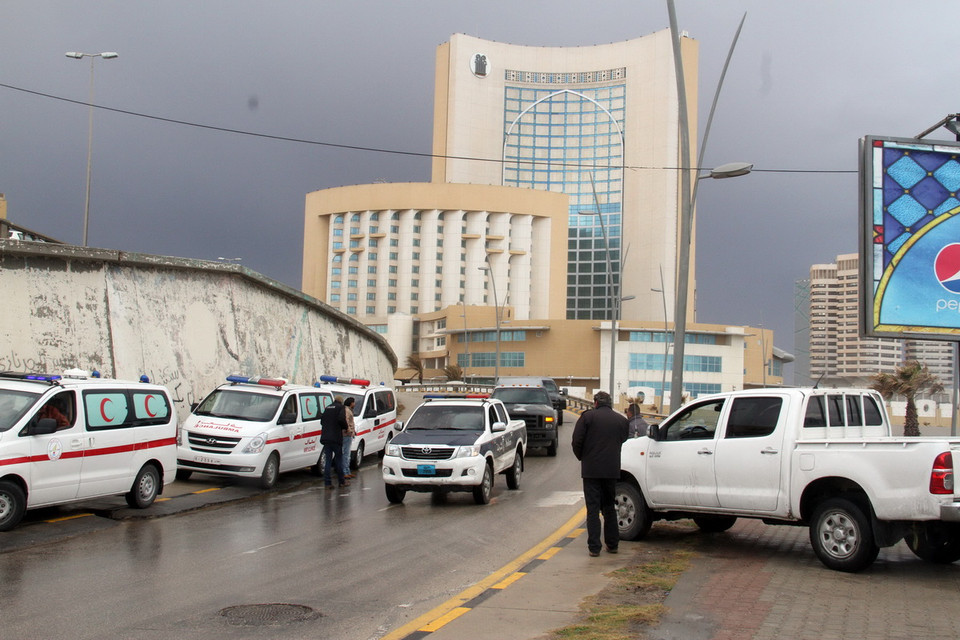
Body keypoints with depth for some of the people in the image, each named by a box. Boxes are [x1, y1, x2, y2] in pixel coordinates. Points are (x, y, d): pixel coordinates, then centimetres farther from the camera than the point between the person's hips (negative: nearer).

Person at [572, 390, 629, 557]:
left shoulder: (588, 416, -3)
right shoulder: (622, 420, 9)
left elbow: (576, 441, -6)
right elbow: (624, 442, 9)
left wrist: (582, 457, 11)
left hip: (591, 469, -4)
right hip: (612, 470, 4)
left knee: (593, 508, 0)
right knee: (609, 507, 18)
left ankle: (594, 547, -3)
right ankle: (612, 544, 21)